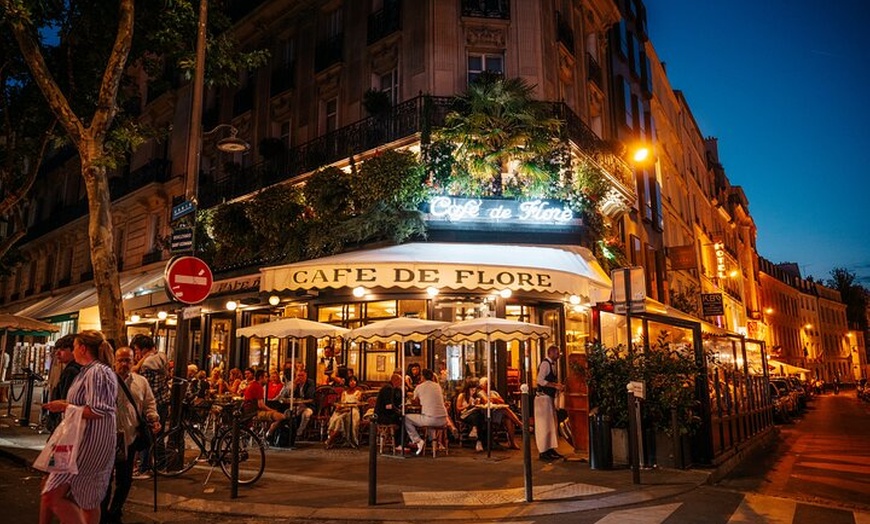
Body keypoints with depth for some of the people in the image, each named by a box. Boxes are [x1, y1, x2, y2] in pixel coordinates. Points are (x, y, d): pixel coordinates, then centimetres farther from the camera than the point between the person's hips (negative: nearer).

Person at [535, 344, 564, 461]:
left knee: (551, 424, 13)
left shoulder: (551, 364, 16)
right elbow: (540, 380, -23)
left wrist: (558, 386, 7)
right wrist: (555, 385, -20)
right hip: (543, 397, -10)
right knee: (544, 424, -6)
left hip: (549, 397, 10)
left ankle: (550, 449, 21)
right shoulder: (545, 363, -13)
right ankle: (543, 452, -1)